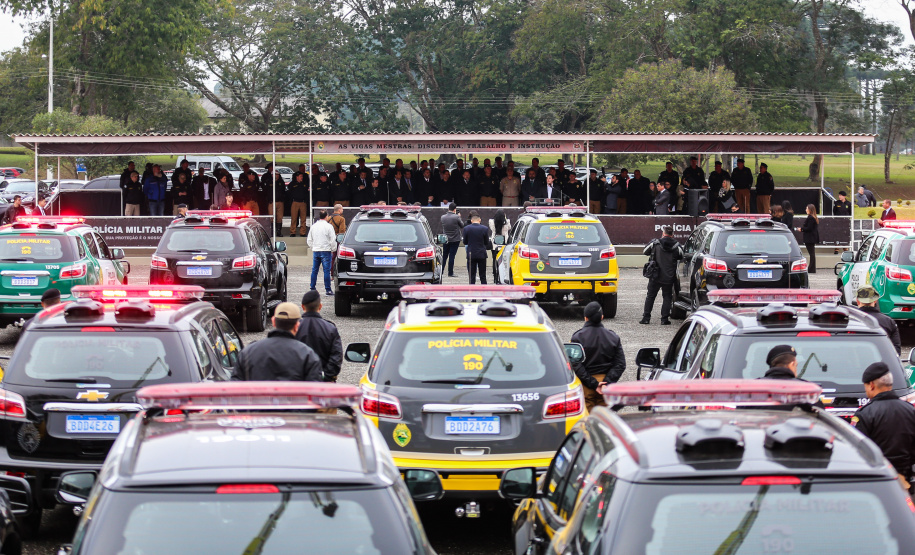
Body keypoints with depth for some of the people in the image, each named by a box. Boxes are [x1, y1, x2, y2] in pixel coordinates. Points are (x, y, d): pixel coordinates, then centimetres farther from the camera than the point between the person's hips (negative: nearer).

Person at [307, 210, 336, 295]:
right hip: (326, 250, -5)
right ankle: (328, 290, -5)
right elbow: (333, 240, -9)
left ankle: (312, 289, 10)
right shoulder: (328, 226, -8)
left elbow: (309, 240, 16)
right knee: (326, 270, -4)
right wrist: (333, 249, 4)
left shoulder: (313, 226, 9)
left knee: (314, 270, 9)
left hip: (316, 251, 5)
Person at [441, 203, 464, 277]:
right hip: (455, 240, -4)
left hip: (445, 240, 4)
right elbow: (462, 225, -2)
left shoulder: (443, 217, -4)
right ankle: (450, 273, 1)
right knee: (451, 257, -1)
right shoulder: (456, 217, -17)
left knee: (444, 256, 14)